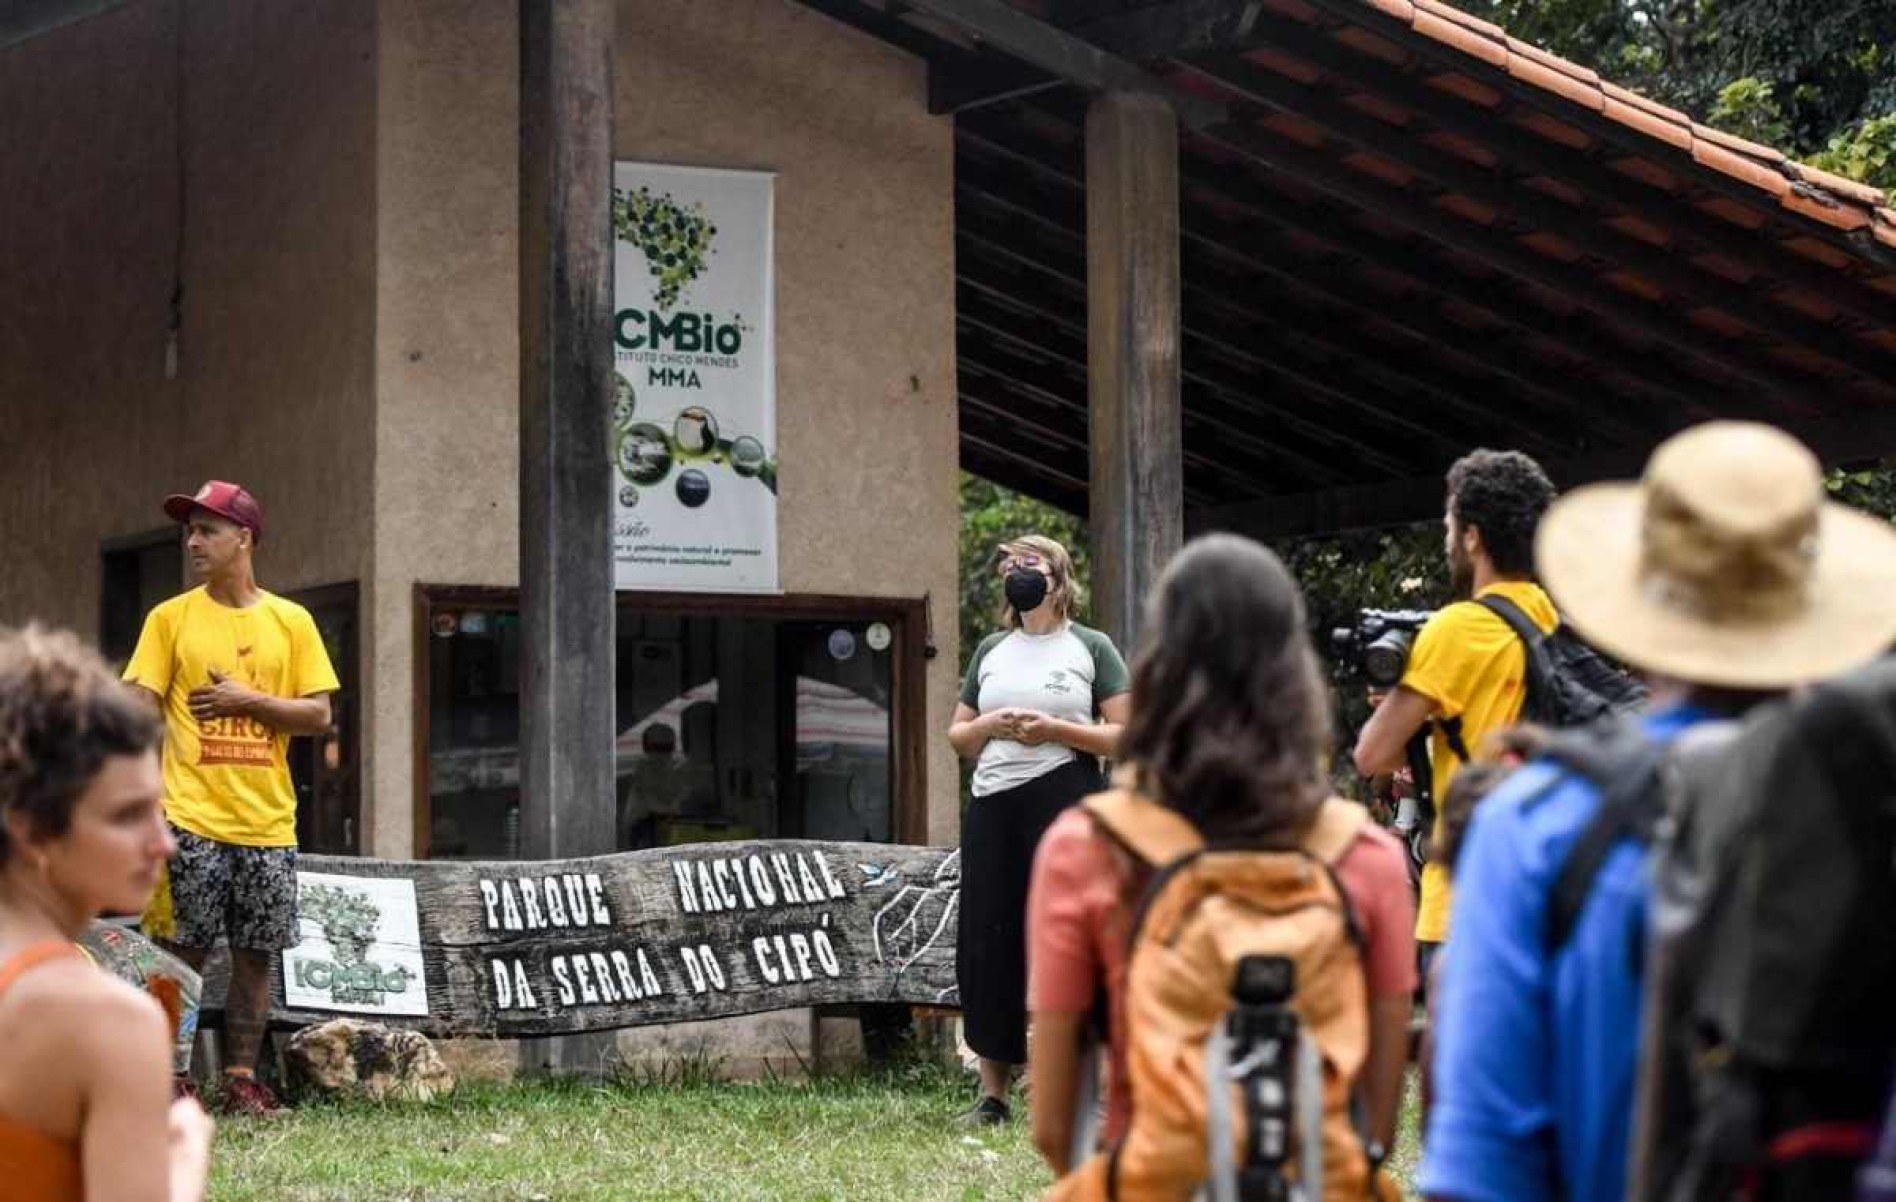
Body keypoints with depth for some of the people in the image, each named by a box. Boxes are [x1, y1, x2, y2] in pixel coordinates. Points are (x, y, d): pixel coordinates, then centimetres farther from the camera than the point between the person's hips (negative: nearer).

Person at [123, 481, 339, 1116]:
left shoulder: (291, 621, 8)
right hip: (190, 818, -2)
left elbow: (318, 714, 4)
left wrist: (248, 700, -9)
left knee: (254, 956, 4)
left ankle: (241, 1079, 12)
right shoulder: (171, 618, 4)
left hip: (267, 821, 2)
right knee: (183, 952, -3)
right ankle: (168, 1078, 4)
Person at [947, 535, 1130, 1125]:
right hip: (992, 805, 4)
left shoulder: (1091, 647, 5)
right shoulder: (991, 650, 18)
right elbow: (957, 736, 20)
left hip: (1064, 803, -4)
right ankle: (992, 1093, 7)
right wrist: (990, 725, -2)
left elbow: (1126, 735, -1)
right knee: (987, 944, 2)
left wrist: (1054, 729, -13)